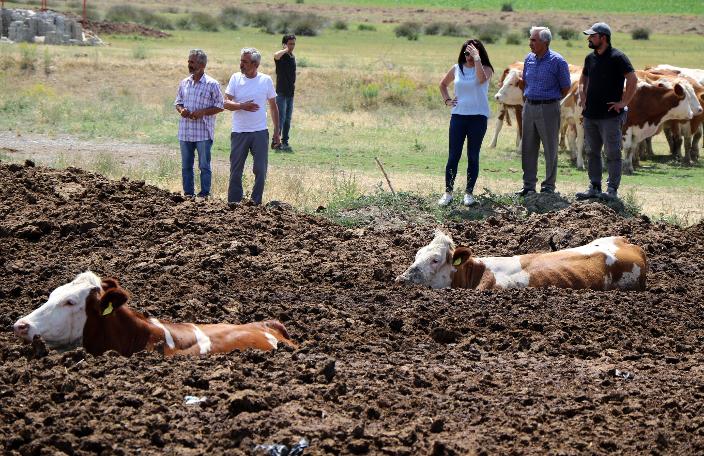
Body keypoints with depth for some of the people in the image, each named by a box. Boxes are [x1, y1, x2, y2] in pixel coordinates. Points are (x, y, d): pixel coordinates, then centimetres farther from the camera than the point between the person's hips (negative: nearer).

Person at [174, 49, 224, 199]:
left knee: (204, 166, -1)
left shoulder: (212, 84, -5)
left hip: (204, 133, -5)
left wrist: (202, 112, -16)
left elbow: (219, 106, -4)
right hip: (185, 132, 5)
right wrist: (181, 110, -5)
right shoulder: (184, 83, 10)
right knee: (186, 166, 9)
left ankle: (204, 195, 4)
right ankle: (188, 194, 17)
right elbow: (178, 102, 18)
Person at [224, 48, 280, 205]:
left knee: (261, 170, 2)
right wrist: (242, 106, -24)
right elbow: (226, 103, -4)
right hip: (239, 132, 0)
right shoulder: (236, 78, 1)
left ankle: (256, 202, 13)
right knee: (236, 170, 4)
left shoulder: (266, 80, 2)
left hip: (260, 133, 0)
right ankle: (233, 203, 11)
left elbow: (273, 107, 10)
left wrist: (276, 132, 7)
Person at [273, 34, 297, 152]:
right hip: (281, 92, -8)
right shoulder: (281, 56, -11)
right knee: (281, 118, -10)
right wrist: (286, 50, -25)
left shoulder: (293, 57, 14)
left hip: (290, 93, 8)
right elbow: (276, 55, -37)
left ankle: (285, 142, 17)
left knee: (288, 119, 11)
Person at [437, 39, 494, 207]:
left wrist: (477, 58, -21)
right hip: (458, 116, 2)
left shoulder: (485, 69, 0)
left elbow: (481, 78, -25)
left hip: (478, 117, -2)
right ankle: (448, 192, 4)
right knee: (453, 156, -1)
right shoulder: (457, 69, 9)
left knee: (473, 157, 3)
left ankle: (469, 193, 10)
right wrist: (447, 100, 10)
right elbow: (443, 84, 25)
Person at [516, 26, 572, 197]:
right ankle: (529, 185, 15)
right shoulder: (529, 59, 9)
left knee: (550, 149, 2)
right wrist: (526, 100, 13)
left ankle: (549, 186, 9)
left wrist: (550, 99, 5)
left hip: (548, 108, -6)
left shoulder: (557, 61, -9)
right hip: (529, 106, 6)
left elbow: (565, 88, -3)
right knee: (528, 148, 7)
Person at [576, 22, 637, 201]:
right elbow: (583, 78, 29)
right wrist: (582, 96, 15)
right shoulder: (590, 58, 12)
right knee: (592, 153, 11)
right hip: (590, 114, 7)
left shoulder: (617, 57, -10)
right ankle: (594, 188, 18)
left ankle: (612, 190, 1)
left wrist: (623, 103, -15)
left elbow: (633, 80, -15)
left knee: (612, 153, -2)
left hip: (610, 115, -7)